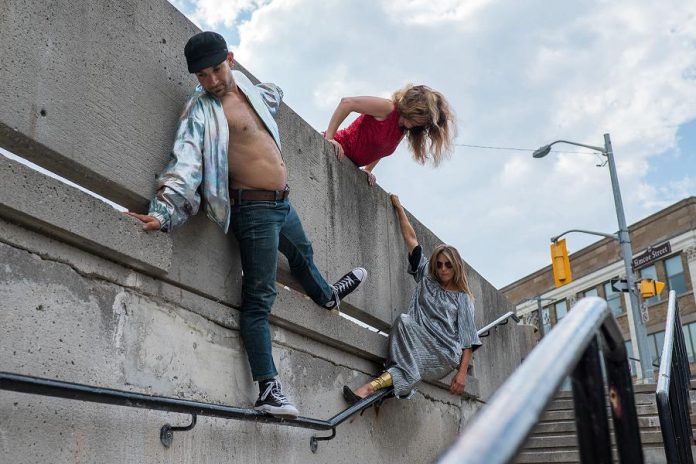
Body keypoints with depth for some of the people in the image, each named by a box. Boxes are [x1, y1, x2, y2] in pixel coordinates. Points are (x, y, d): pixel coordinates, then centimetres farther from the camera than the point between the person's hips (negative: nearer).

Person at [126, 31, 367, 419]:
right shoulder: (201, 110, -13)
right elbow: (187, 161, -27)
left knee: (303, 255, 33)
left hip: (283, 203, 8)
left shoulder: (249, 90, 9)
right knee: (259, 299, -8)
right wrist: (165, 211, -38)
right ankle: (269, 389, -5)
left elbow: (276, 94, 35)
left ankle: (328, 296, 64)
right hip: (254, 209, -8)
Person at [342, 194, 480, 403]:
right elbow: (411, 238, 22)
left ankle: (378, 383, -45)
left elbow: (468, 340, 4)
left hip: (444, 357, -3)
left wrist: (462, 373, -7)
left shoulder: (463, 298, 13)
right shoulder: (426, 279, 21)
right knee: (405, 321, -29)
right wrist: (399, 208, 24)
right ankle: (398, 379, -46)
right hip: (417, 346, 3)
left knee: (404, 323, -30)